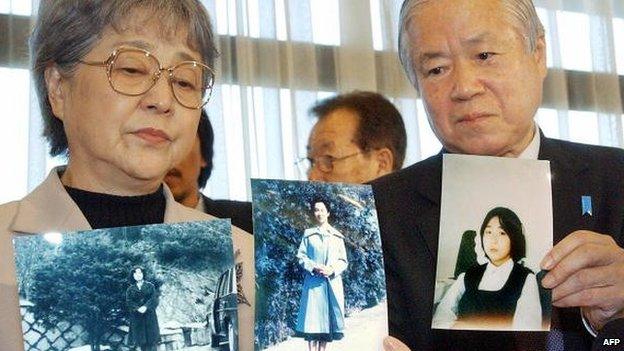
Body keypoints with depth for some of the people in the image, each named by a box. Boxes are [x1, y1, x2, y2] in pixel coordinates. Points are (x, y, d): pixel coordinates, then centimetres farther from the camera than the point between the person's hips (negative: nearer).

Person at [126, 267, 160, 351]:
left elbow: (154, 298, -4)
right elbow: (129, 302, -1)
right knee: (141, 340, 0)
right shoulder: (130, 289, 11)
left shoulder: (150, 286, 8)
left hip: (149, 315, -1)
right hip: (136, 317, 1)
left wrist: (146, 307, -20)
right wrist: (138, 308, -19)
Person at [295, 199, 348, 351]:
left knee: (328, 317, 0)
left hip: (333, 282, 2)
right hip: (314, 281, -2)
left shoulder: (337, 236, 14)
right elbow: (301, 256, 4)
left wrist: (332, 269, -10)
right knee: (313, 318, -9)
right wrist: (314, 267, -13)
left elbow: (343, 261, 10)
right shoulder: (308, 234, 10)